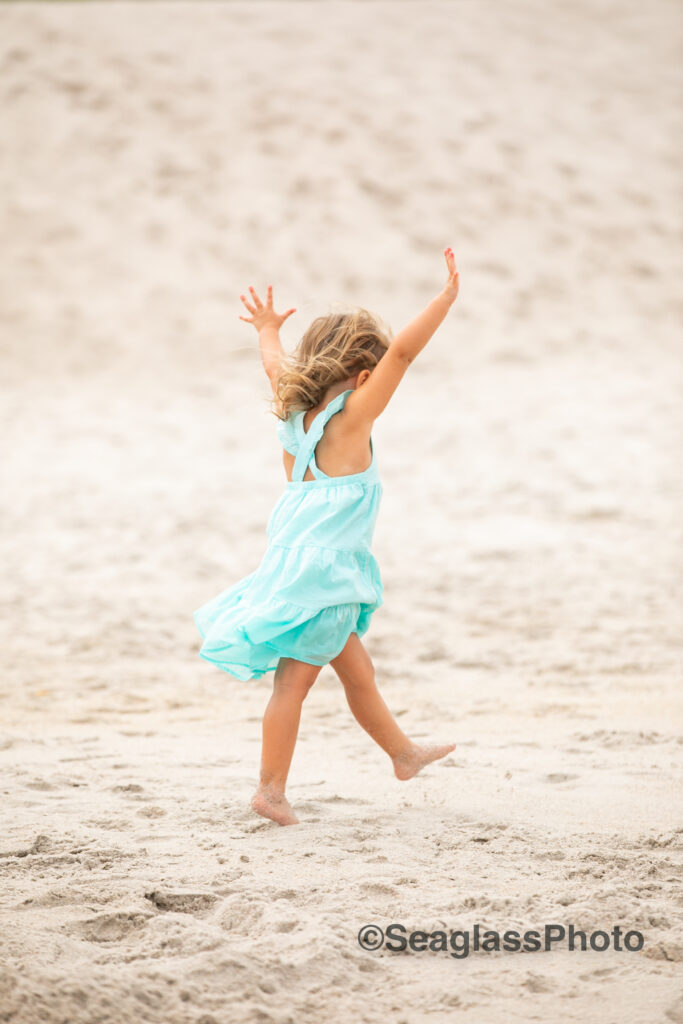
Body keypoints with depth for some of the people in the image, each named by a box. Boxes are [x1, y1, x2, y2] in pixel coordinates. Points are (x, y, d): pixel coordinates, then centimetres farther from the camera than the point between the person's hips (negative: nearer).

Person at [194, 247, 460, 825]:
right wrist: (448, 296, -16)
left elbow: (276, 364, 28)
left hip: (295, 562, 9)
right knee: (294, 681, -4)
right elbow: (403, 351, -19)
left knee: (357, 670, 21)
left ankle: (404, 754, 35)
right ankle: (271, 788, -1)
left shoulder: (298, 413, 7)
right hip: (319, 571, -9)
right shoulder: (350, 419, -13)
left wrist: (269, 330, 47)